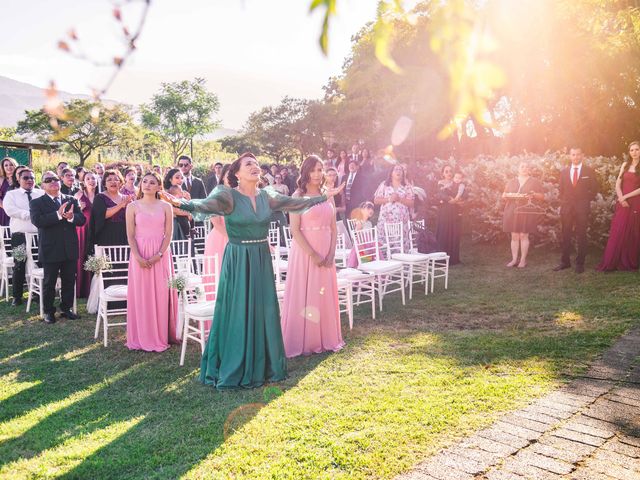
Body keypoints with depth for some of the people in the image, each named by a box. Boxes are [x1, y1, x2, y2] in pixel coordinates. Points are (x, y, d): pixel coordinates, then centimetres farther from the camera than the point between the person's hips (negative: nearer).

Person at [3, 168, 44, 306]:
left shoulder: (42, 194, 10)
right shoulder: (11, 194, 5)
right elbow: (10, 209, -11)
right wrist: (30, 214, -16)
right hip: (20, 235, -2)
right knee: (19, 266, 3)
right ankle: (17, 296, 13)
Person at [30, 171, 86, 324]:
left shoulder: (71, 200, 9)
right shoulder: (37, 203, -1)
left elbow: (82, 219, 0)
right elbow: (37, 221, -18)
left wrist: (71, 217, -21)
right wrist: (58, 214, -25)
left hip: (70, 249, 3)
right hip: (50, 250, -3)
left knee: (69, 281, 11)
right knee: (49, 282, 7)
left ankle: (66, 308, 25)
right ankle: (48, 311, 20)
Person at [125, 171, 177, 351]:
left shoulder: (165, 207, 4)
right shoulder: (133, 207, 4)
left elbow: (168, 234, 0)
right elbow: (130, 235, 0)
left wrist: (159, 255, -12)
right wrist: (138, 257, -12)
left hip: (161, 256, 0)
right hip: (140, 255, 0)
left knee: (161, 294, 2)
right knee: (141, 294, 3)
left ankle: (161, 336, 13)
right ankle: (142, 337, 13)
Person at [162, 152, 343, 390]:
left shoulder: (266, 196, 7)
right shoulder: (229, 196, -10)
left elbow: (295, 203, 16)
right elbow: (205, 204, -26)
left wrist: (323, 196, 21)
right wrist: (180, 203, -43)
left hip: (262, 260, 5)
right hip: (238, 261, -5)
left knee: (264, 312, 10)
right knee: (238, 314, 1)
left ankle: (262, 366, 26)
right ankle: (234, 369, 16)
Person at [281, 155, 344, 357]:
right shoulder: (298, 196, -6)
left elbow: (333, 228, 10)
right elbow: (294, 229, -13)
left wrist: (331, 254, -4)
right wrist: (313, 254, -17)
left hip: (326, 253, 5)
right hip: (305, 251, -5)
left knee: (325, 295, 11)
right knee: (303, 295, 1)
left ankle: (324, 339, 24)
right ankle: (301, 342, 12)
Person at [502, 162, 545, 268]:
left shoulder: (535, 182, 7)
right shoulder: (511, 182, 15)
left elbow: (542, 196, 5)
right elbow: (504, 195, 16)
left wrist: (534, 195, -15)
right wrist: (506, 195, -8)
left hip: (527, 212, -3)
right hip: (512, 212, 3)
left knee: (523, 235, -5)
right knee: (514, 236, 1)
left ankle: (523, 260, 1)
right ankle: (514, 259, 5)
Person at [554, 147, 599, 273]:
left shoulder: (589, 172, 3)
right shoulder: (564, 172, 10)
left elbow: (594, 189, 7)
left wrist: (586, 201, 2)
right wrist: (563, 202, 7)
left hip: (582, 208, -2)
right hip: (566, 207, 2)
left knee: (581, 236, 2)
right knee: (566, 236, 4)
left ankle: (580, 263, 8)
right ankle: (565, 262, 10)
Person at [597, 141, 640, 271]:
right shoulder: (625, 165, 10)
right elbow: (617, 184, 6)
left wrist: (626, 196, -13)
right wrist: (621, 198, -8)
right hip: (622, 204, 3)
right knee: (617, 233, 0)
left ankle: (629, 263, 15)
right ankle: (609, 263, 2)